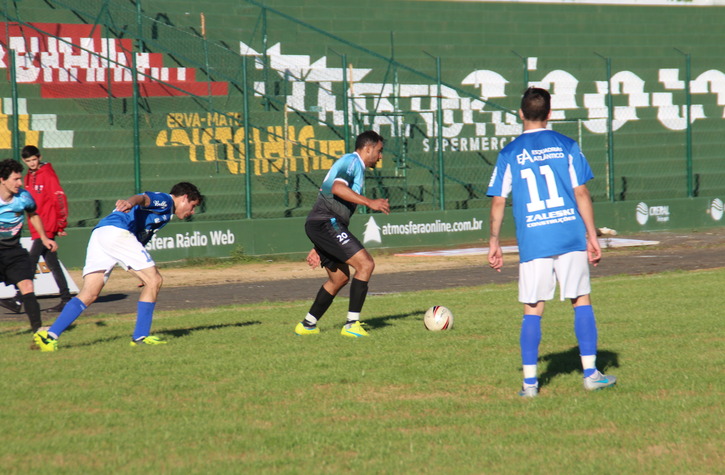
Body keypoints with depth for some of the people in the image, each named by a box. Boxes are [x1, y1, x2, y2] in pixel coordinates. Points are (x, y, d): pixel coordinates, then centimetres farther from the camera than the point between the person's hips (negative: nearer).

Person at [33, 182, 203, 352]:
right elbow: (143, 198, -16)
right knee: (154, 280, -3)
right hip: (116, 231, -9)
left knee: (89, 294, 0)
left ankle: (49, 336, -11)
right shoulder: (166, 200, 7)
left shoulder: (165, 211, 34)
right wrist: (129, 202, -38)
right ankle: (141, 336, -4)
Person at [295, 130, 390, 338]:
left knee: (340, 278, 19)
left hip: (318, 226, 10)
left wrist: (319, 248, 28)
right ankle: (351, 324, -17)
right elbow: (337, 188, -25)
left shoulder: (356, 167, 27)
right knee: (365, 264, -15)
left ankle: (307, 325, 25)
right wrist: (370, 202, -29)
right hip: (326, 224, -10)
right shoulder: (351, 161, -4)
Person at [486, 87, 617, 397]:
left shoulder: (509, 154, 3)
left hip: (533, 242, 0)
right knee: (582, 301, 7)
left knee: (532, 311, 4)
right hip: (570, 237, 0)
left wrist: (494, 242, 11)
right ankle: (591, 373, 4)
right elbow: (581, 193, 1)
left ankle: (529, 381, 2)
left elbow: (498, 201, 3)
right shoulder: (565, 146, 3)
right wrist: (592, 236, 4)